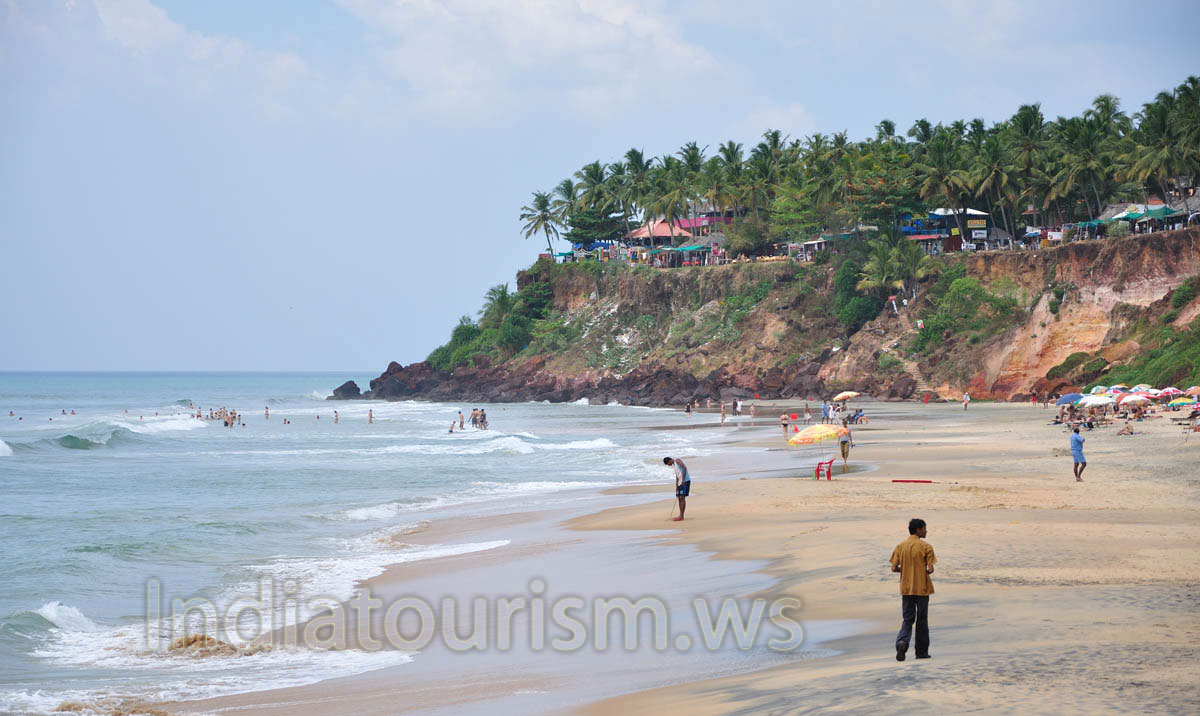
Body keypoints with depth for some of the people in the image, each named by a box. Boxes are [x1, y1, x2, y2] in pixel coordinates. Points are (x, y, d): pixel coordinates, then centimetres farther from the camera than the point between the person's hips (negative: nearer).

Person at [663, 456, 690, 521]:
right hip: (680, 482, 10)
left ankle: (681, 517, -15)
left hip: (685, 481, -10)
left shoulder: (677, 461, -4)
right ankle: (680, 516, 14)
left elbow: (684, 468, -19)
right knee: (679, 498, 10)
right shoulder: (674, 465, 25)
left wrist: (683, 479, -23)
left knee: (682, 497, -12)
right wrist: (676, 488, 23)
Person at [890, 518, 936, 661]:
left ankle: (902, 641, -21)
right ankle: (922, 652, 15)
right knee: (922, 620, 9)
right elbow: (930, 569, -15)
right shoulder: (926, 547, -9)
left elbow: (894, 568, -3)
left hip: (906, 589, 3)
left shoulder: (900, 546, 2)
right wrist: (927, 571, 7)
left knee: (907, 619, 7)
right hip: (922, 589, -3)